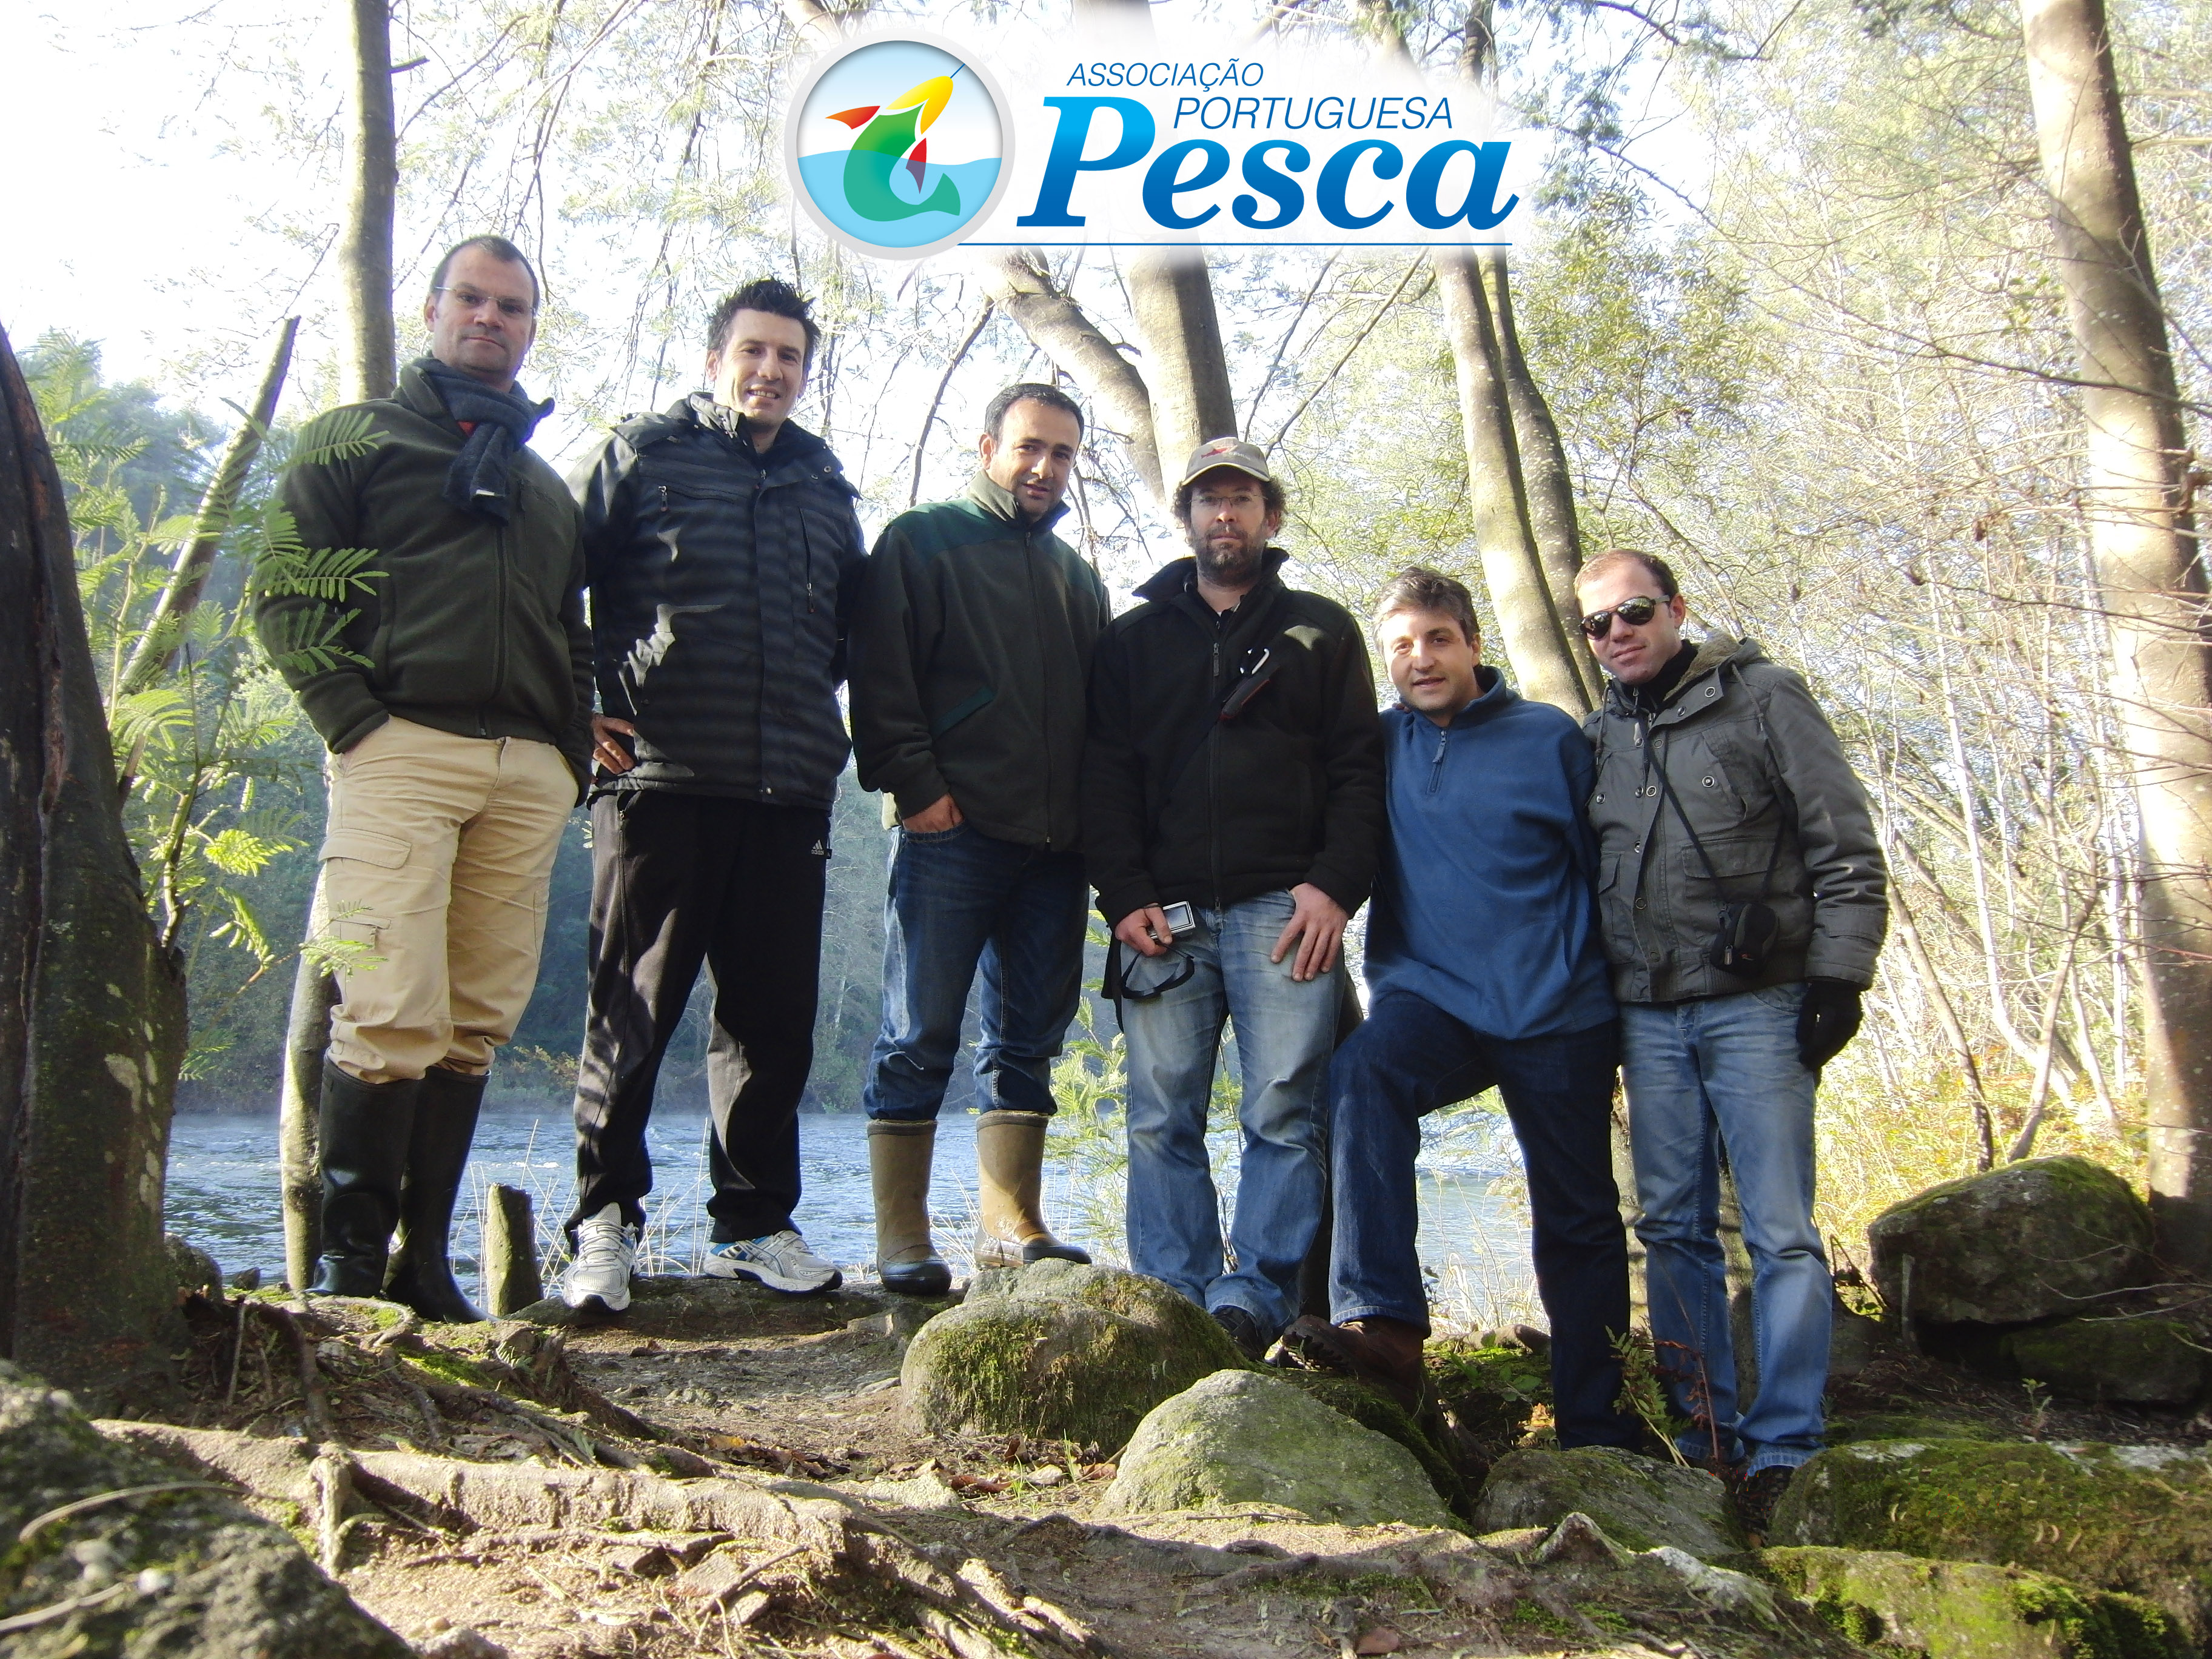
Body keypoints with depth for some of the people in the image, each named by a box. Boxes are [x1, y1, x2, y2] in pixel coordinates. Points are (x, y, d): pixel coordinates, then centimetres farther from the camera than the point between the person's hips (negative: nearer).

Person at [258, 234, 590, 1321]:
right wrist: (349, 715, -10)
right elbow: (285, 590, 2)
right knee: (393, 1015, -13)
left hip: (529, 772, 5)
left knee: (476, 1025, 2)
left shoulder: (544, 483, 28)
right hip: (402, 749, -5)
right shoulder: (356, 439, 13)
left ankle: (424, 1261, 9)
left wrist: (575, 746, 12)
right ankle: (349, 1266, -4)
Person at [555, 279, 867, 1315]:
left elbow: (855, 622, 31)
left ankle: (754, 1222, 18)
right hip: (660, 777, -4)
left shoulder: (826, 488, 20)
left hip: (790, 792, 4)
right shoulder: (641, 455, 7)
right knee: (632, 1011, -2)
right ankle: (605, 1221, 8)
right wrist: (580, 708, -4)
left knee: (773, 1017, 7)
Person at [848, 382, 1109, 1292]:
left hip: (1054, 842, 6)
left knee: (1027, 1044, 8)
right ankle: (902, 1238, 3)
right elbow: (881, 674, -4)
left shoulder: (1077, 576, 23)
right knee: (919, 1039, -3)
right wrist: (914, 784, -13)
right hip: (951, 832, -6)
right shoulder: (921, 540, 6)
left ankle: (1014, 1227, 14)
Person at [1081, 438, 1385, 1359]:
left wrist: (1334, 885, -7)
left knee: (1284, 1111, -9)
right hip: (1164, 914, 2)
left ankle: (1255, 1300, -4)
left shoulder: (1322, 630, 17)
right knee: (1161, 1120, -2)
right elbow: (1104, 776, 11)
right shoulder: (1133, 638, 20)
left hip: (1283, 907, -1)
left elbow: (1358, 768, 8)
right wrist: (1125, 896, -3)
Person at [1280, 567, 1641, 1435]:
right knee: (1363, 1070, -32)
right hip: (1431, 999, 1)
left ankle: (1597, 1430, 21)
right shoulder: (1378, 745, 6)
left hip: (1558, 1013, 0)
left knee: (1580, 1223, 7)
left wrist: (1627, 1010, 4)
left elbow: (1606, 872, 3)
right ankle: (1383, 1326, -37)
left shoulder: (1552, 738, 0)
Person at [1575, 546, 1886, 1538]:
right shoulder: (1600, 735, 15)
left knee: (1780, 1232, -5)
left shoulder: (1760, 698, 1)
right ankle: (1705, 1436, 15)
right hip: (1649, 1018, 5)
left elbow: (1846, 846, -2)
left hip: (1755, 1007, -5)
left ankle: (1784, 1450, 1)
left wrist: (1838, 974, -10)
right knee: (1674, 1229, 6)